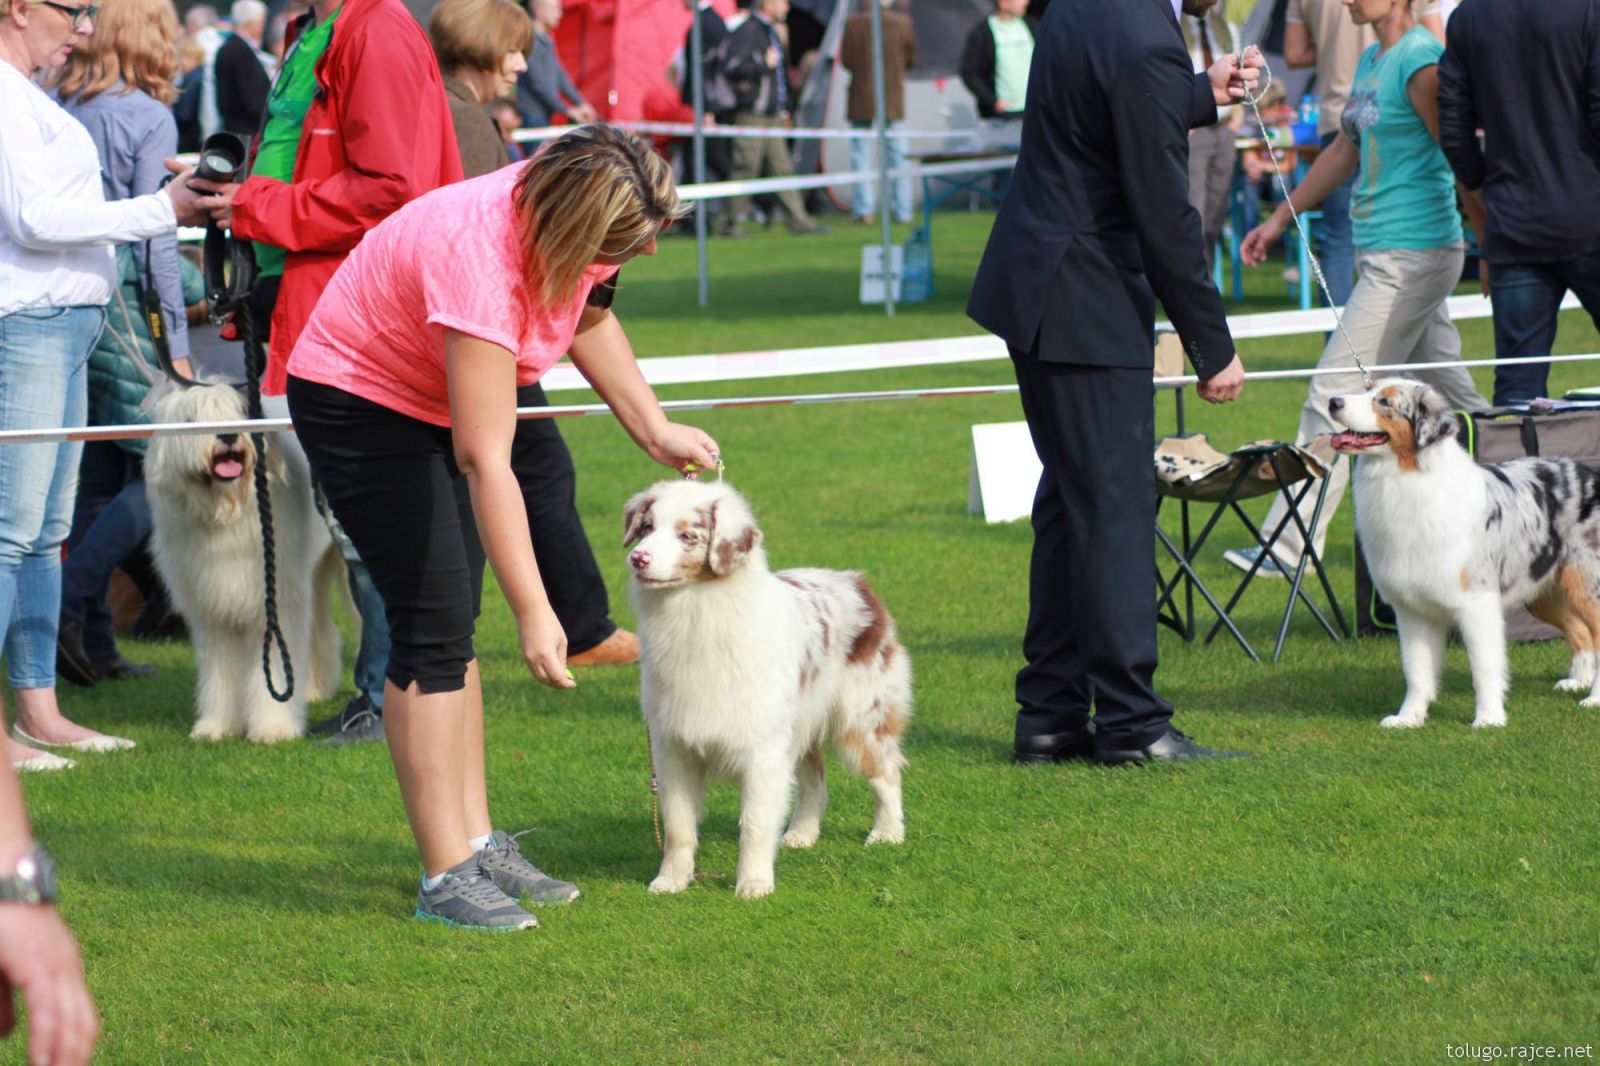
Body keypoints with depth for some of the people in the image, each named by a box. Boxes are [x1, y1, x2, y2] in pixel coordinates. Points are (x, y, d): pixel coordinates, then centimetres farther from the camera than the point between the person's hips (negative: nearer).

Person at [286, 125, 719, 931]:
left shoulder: (575, 221, -14)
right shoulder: (478, 258, -38)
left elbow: (589, 317, 12)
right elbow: (485, 460, -38)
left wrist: (655, 431, 1)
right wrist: (534, 613, -38)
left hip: (433, 402, 8)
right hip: (356, 402, -8)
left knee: (452, 622, 8)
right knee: (433, 619, -13)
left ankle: (477, 844, 12)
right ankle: (445, 876, -11)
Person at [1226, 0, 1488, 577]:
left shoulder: (1420, 60, -14)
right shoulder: (1371, 61, 15)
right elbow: (1345, 150, 26)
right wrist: (1280, 219, 29)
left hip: (1410, 256, -10)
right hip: (1384, 253, 10)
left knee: (1334, 398, -9)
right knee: (1449, 398, 13)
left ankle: (1292, 545, -7)